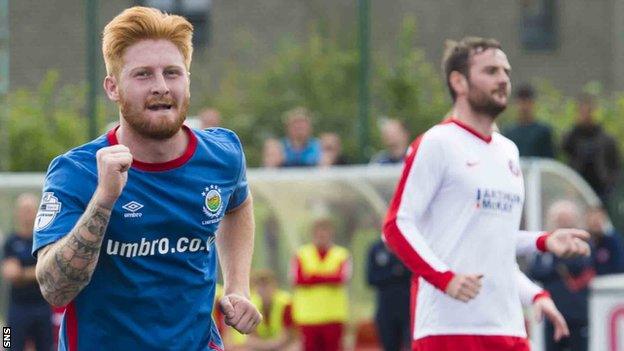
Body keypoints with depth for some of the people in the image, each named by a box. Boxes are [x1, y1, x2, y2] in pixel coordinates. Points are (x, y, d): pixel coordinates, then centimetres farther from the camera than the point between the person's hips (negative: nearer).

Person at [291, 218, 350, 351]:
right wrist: (328, 277, -10)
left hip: (333, 315, 0)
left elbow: (341, 278, -11)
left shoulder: (341, 254, 7)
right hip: (308, 314, 0)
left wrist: (313, 276, -11)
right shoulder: (301, 254, 8)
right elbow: (299, 279, -8)